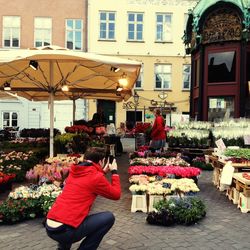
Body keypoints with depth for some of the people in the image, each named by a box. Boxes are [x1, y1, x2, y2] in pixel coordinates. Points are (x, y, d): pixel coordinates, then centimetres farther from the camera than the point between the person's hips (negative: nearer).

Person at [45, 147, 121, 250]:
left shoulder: (74, 172, 14)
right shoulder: (96, 177, -7)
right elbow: (116, 195, 6)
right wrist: (114, 172, 16)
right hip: (65, 231, -8)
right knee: (109, 217, 4)